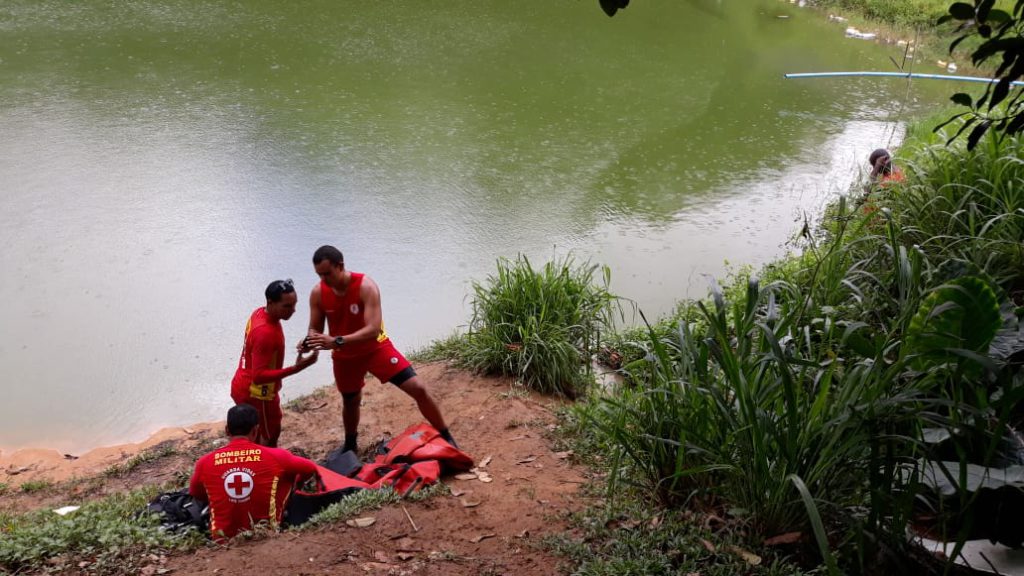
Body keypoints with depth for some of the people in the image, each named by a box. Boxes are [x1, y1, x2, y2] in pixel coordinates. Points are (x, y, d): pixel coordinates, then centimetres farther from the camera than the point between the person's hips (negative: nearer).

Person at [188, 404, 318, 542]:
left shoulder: (205, 463, -8)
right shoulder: (274, 456, -11)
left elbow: (195, 494, 14)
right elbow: (311, 469, 8)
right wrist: (296, 482, 29)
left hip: (223, 538, 2)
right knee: (289, 473, 17)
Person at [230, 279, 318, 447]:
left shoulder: (260, 312, -4)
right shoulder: (266, 333, -34)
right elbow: (259, 376, -35)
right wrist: (296, 368, -41)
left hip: (243, 387, 9)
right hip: (257, 394, -9)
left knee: (257, 433, 25)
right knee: (270, 436, 9)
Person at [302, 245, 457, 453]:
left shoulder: (366, 286, -30)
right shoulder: (317, 293, -16)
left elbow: (373, 330, -36)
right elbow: (315, 328, -6)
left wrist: (337, 341, -46)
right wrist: (310, 341, -31)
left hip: (376, 348, -4)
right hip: (344, 356, 4)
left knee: (417, 389, -12)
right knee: (350, 401, 22)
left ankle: (446, 438, 3)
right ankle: (349, 445, 50)